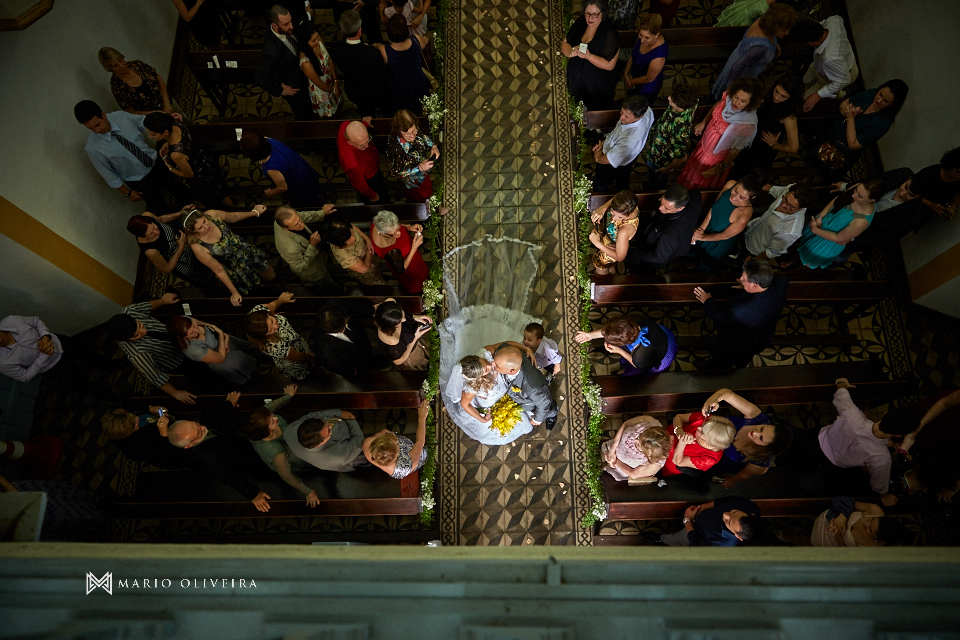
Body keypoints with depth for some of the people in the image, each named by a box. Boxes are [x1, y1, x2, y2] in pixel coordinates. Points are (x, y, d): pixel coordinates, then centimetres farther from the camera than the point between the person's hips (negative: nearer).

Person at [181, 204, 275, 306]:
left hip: (245, 250, 5)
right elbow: (219, 271, -23)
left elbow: (234, 216, -2)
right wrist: (234, 293, -13)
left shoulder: (212, 214, -27)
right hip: (234, 270, -5)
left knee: (271, 275, 22)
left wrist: (254, 212, 10)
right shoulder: (197, 247, -36)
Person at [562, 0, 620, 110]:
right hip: (576, 83, 5)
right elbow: (564, 43, 1)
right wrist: (571, 51, -24)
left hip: (598, 91, -5)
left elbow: (609, 65, -24)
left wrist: (588, 56, -38)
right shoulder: (580, 23, -4)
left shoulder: (610, 33, -22)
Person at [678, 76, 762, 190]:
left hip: (717, 155, -5)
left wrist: (722, 167, -13)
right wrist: (703, 123, 5)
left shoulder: (748, 125, -40)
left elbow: (736, 150, -25)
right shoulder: (728, 96, -27)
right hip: (706, 141, 5)